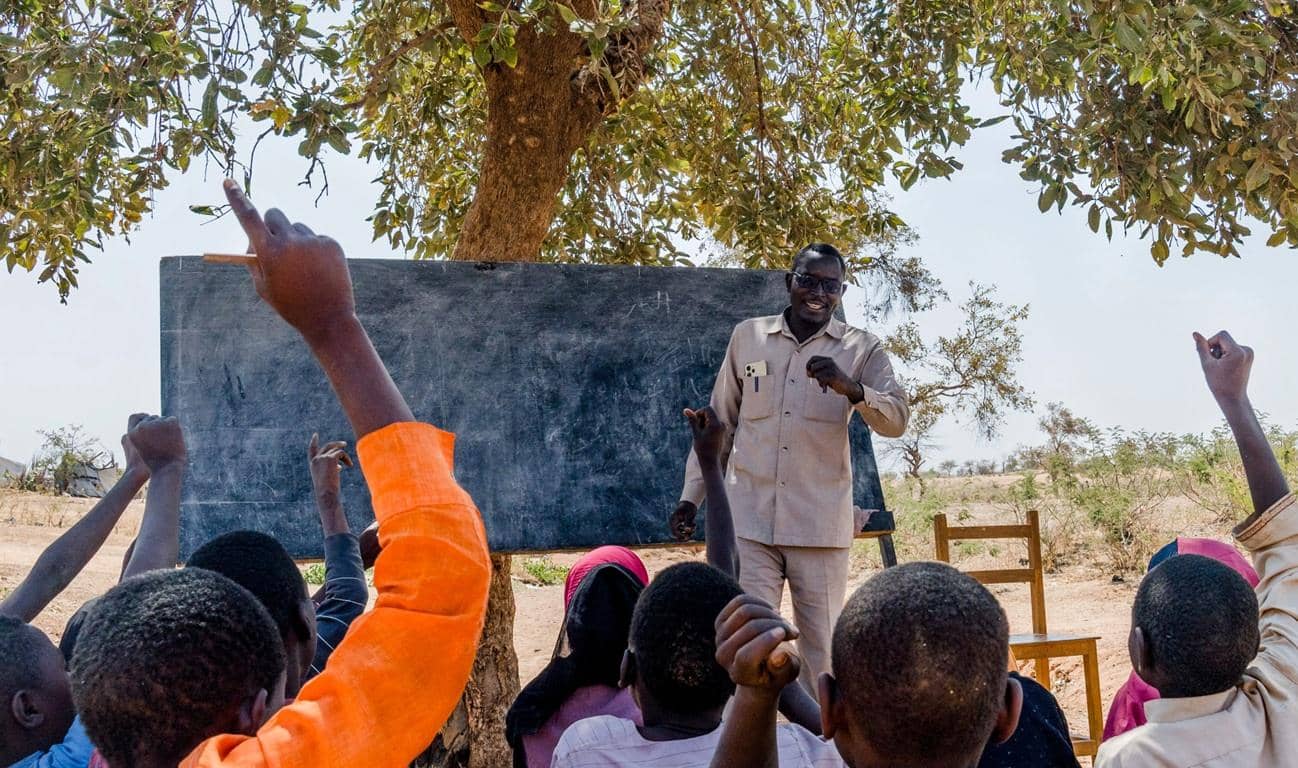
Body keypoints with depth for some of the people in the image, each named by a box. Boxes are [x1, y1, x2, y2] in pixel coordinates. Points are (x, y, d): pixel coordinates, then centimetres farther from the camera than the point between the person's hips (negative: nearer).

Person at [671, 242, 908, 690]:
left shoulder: (861, 350, 6)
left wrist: (850, 388, -25)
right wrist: (691, 497, 12)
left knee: (821, 649, 4)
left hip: (821, 527, 0)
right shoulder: (747, 337, 10)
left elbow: (897, 421, -6)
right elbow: (719, 423, 16)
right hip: (749, 521, 1)